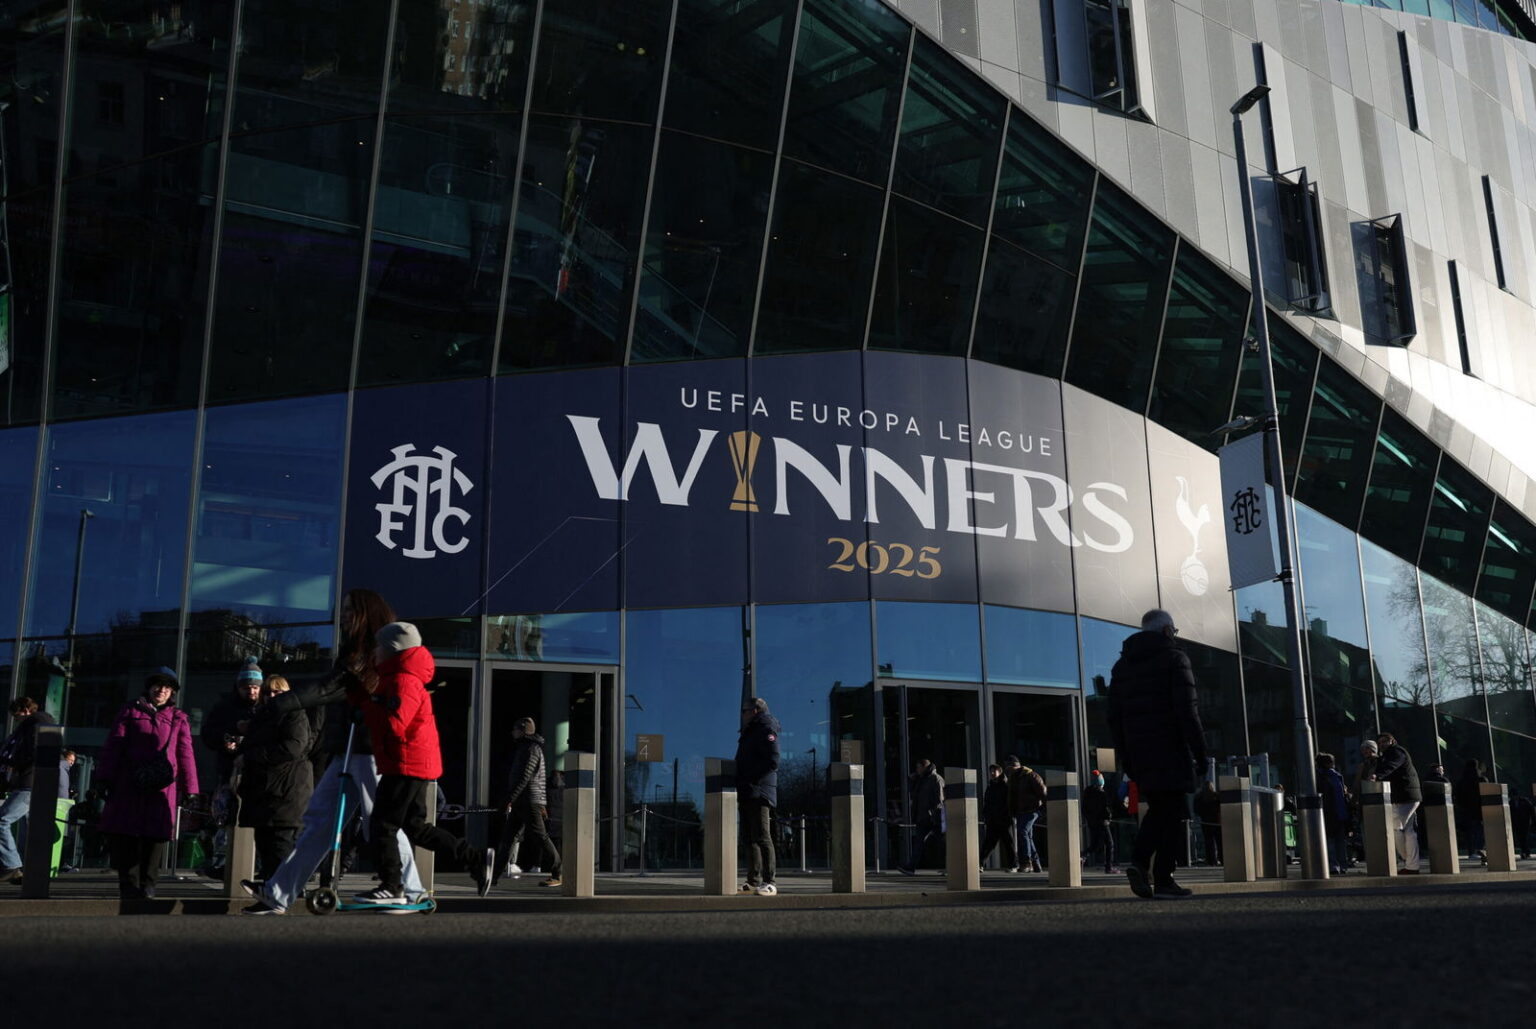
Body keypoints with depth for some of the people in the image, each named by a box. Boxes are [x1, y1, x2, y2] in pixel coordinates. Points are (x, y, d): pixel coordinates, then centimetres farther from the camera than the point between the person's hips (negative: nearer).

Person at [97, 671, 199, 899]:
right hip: (128, 786, 0)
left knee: (156, 835, 0)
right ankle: (128, 884, 7)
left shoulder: (178, 719, 13)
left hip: (162, 789, 0)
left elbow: (185, 755, 9)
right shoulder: (130, 712, 12)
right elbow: (113, 746, 7)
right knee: (126, 834, -2)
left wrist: (189, 789, 4)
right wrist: (104, 778, 0)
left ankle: (147, 884, 10)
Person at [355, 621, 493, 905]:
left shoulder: (403, 681, -16)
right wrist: (361, 695, 3)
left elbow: (393, 725, -26)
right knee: (415, 826, 15)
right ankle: (477, 857, 15)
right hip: (416, 765, 11)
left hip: (407, 765, -11)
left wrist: (367, 703, -14)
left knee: (382, 824, -3)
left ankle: (391, 887, 4)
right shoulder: (393, 678, 19)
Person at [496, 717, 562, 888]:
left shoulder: (532, 749, -10)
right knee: (508, 836, 7)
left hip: (531, 803, -10)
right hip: (520, 803, 10)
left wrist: (510, 799, -21)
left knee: (540, 837, -8)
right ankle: (494, 875, 8)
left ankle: (557, 875, -4)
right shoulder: (523, 748, 21)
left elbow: (524, 777, -19)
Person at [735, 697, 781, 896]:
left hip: (759, 792, -10)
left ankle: (769, 883, -13)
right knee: (750, 838, 10)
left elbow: (772, 761, -18)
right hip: (747, 794, 10)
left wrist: (749, 776, -16)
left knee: (762, 837, -12)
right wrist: (740, 781, 12)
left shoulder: (766, 730, -6)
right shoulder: (749, 733, 24)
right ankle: (753, 881, 14)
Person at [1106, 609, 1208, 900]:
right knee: (1173, 813, -1)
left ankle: (1139, 861, -4)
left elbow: (1113, 715, 14)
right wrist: (1199, 748, -10)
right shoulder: (1174, 658, -3)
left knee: (1157, 810, 15)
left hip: (1138, 750, 6)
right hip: (1170, 750, -6)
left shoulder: (1122, 665, 16)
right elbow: (1187, 709, -13)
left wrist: (1126, 756, 17)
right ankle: (1163, 880, -4)